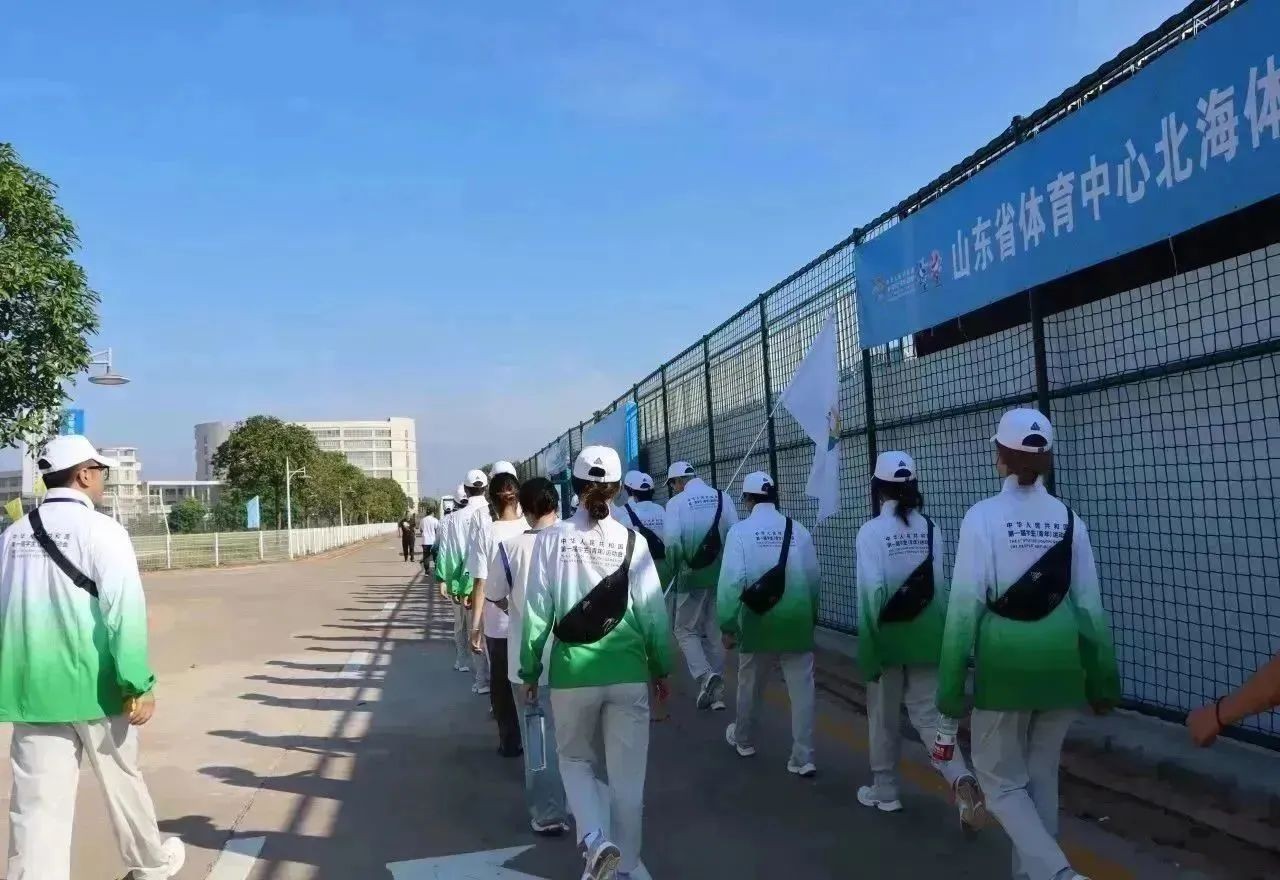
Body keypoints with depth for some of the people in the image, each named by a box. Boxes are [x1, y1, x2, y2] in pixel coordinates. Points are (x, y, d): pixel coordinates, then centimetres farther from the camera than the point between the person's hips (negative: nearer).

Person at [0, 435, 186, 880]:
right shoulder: (100, 529, -10)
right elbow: (124, 611, -18)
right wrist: (139, 684, -15)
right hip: (93, 683, -4)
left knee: (37, 803, 5)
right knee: (122, 778, 16)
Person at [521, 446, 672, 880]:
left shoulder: (552, 539, -5)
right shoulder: (632, 541, -3)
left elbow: (537, 610, -3)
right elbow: (653, 611, -1)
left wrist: (530, 670, 8)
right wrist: (661, 668, 12)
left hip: (572, 671, 0)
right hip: (628, 672, 0)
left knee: (575, 759, 20)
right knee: (627, 774, 12)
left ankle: (595, 838, -1)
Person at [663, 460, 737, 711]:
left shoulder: (676, 502, -8)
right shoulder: (722, 497, 1)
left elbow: (671, 540, -19)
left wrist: (674, 567, -3)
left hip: (692, 576, -4)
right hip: (721, 575, 4)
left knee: (686, 630, 11)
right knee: (715, 631, 14)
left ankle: (705, 676, -11)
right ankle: (717, 692, 18)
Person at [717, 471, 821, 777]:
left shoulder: (740, 530, -9)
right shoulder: (799, 531, 0)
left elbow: (731, 580, -15)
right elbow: (814, 579, 4)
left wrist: (727, 625, -9)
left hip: (759, 620, -1)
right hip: (797, 620, 1)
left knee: (750, 684, 19)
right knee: (801, 688, 7)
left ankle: (744, 739, 39)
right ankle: (803, 758, 6)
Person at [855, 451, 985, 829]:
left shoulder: (871, 530, -12)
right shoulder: (931, 529, 0)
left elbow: (871, 592, -15)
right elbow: (941, 585, -1)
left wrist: (867, 647, -10)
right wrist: (942, 634, 10)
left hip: (889, 634, -3)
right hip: (926, 633, 3)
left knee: (884, 715, 14)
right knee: (928, 713, 9)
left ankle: (885, 790, 26)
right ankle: (962, 780, -11)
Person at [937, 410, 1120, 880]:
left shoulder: (983, 516, -11)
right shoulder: (1068, 518, 0)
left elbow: (965, 604, -12)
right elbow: (1090, 604, 3)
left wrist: (951, 683, -6)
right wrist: (1102, 678, 13)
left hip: (1004, 662, -4)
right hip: (1060, 662, 4)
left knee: (1002, 780, 10)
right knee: (1041, 777, 19)